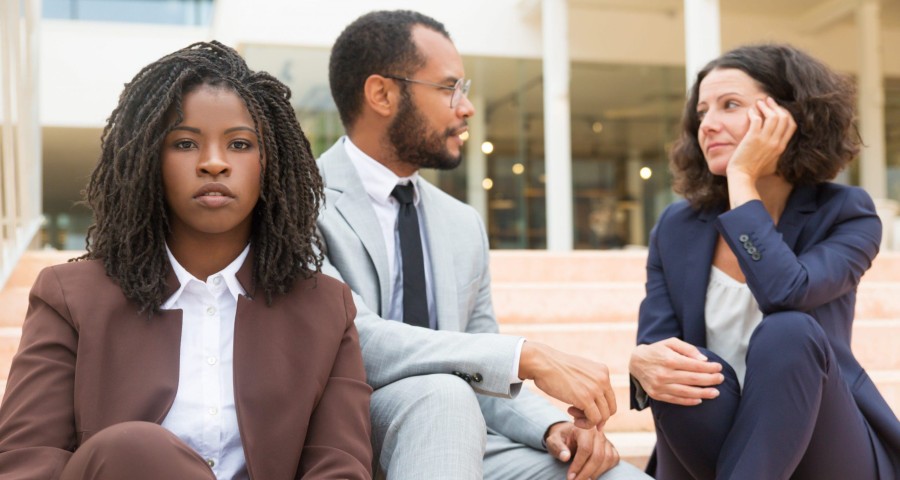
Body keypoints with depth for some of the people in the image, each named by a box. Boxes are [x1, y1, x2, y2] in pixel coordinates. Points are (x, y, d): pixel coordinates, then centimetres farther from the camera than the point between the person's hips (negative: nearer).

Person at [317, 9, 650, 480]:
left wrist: (555, 426, -8)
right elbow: (352, 338, -24)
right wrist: (527, 358, -26)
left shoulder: (464, 224, 13)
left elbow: (482, 376, 12)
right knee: (442, 396, -34)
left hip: (456, 441, 5)